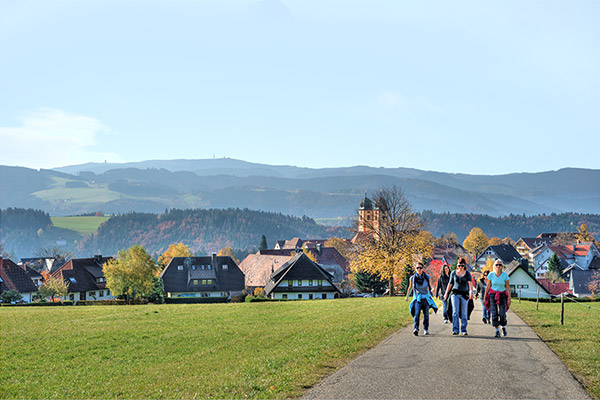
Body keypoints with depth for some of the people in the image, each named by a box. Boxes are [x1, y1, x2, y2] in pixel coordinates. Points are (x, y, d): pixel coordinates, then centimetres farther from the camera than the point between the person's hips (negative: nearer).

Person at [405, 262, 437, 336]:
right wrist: (407, 296, 19)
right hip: (417, 298, -1)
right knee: (416, 314, -20)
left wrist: (432, 289, -10)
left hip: (426, 298, 1)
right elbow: (410, 287, 12)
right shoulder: (412, 278, -5)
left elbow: (430, 286, 8)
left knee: (426, 314, 10)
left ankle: (426, 329, 28)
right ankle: (416, 329, -31)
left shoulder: (427, 277, -6)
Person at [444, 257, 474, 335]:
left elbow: (470, 283, -12)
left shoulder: (467, 273, 2)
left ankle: (463, 330, 10)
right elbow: (450, 284, 15)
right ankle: (455, 330, -11)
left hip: (464, 294, 0)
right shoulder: (453, 273, 8)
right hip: (455, 294, 0)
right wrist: (446, 293, 19)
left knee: (464, 313, 1)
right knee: (455, 312, -9)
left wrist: (471, 292, -29)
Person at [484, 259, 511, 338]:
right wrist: (485, 298, 3)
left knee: (502, 314, -10)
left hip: (502, 295, 0)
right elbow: (487, 287, 2)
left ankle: (503, 327, 18)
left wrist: (509, 299, -4)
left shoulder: (505, 275, -6)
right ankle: (497, 331, -3)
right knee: (494, 313, -10)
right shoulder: (491, 275, -6)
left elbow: (508, 287, -1)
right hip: (492, 295, 0)